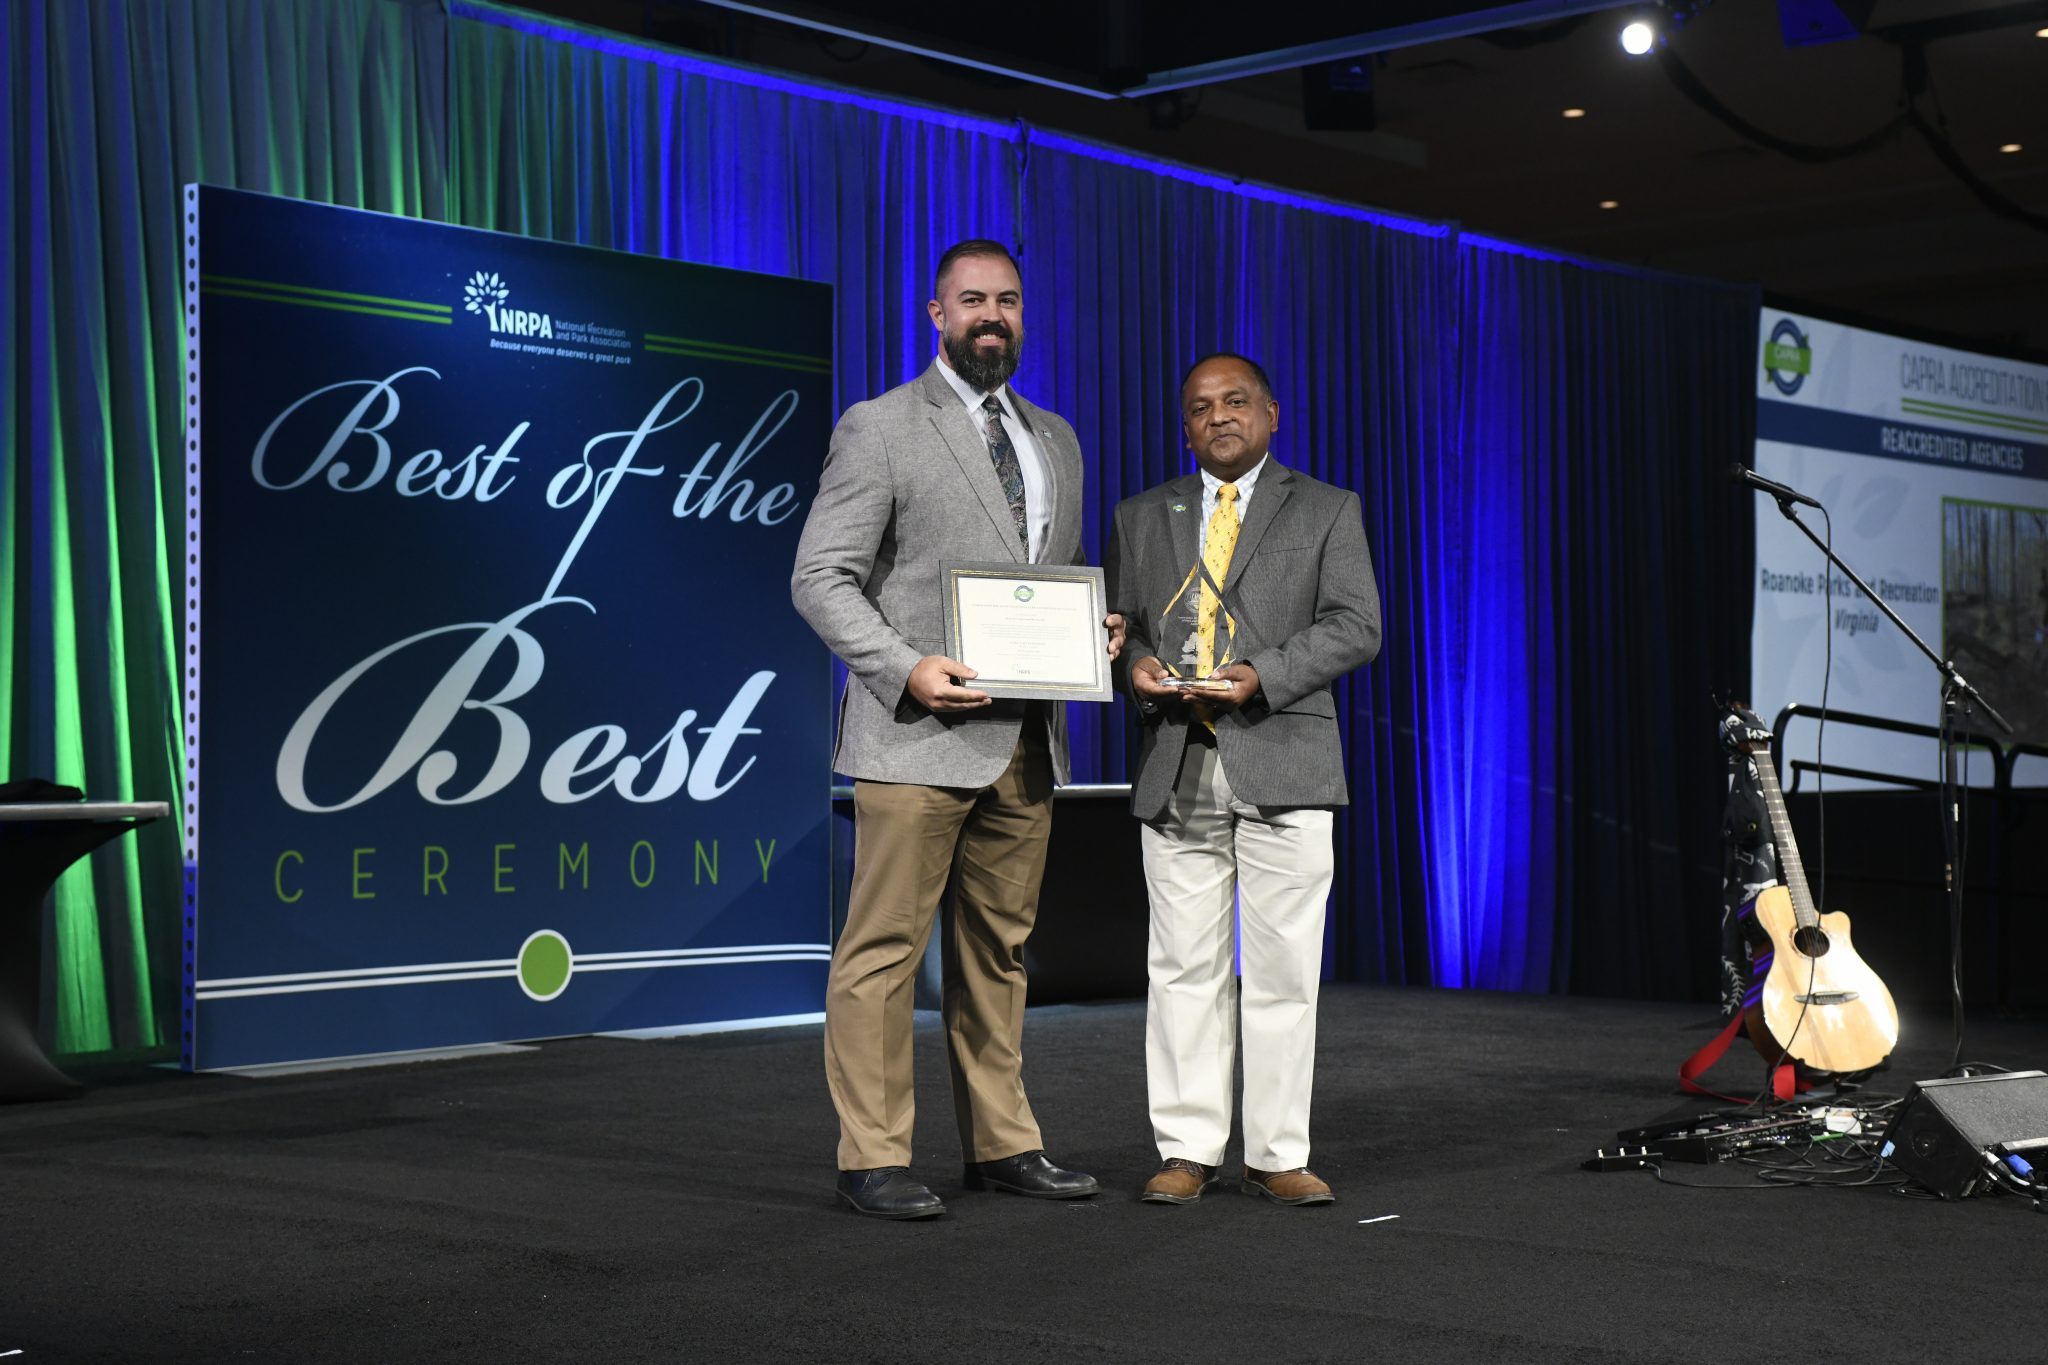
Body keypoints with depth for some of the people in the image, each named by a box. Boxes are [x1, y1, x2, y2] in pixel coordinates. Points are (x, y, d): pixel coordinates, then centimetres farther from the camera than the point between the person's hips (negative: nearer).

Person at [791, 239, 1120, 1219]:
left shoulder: (1055, 441, 19)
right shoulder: (879, 428, -2)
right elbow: (820, 578, -6)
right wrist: (908, 669, -19)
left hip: (1026, 742, 6)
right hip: (919, 735, -6)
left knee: (999, 950, 12)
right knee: (885, 951, -4)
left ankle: (1002, 1145, 20)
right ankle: (873, 1159, 2)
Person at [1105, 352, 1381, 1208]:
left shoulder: (1327, 511, 9)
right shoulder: (1141, 518, 17)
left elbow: (1354, 626, 0)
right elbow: (1115, 621, 16)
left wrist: (1263, 675, -15)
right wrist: (1133, 665, -7)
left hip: (1281, 766, -2)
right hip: (1176, 769, 2)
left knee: (1282, 969, -1)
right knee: (1183, 967, 2)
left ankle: (1278, 1155, 7)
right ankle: (1188, 1152, 9)